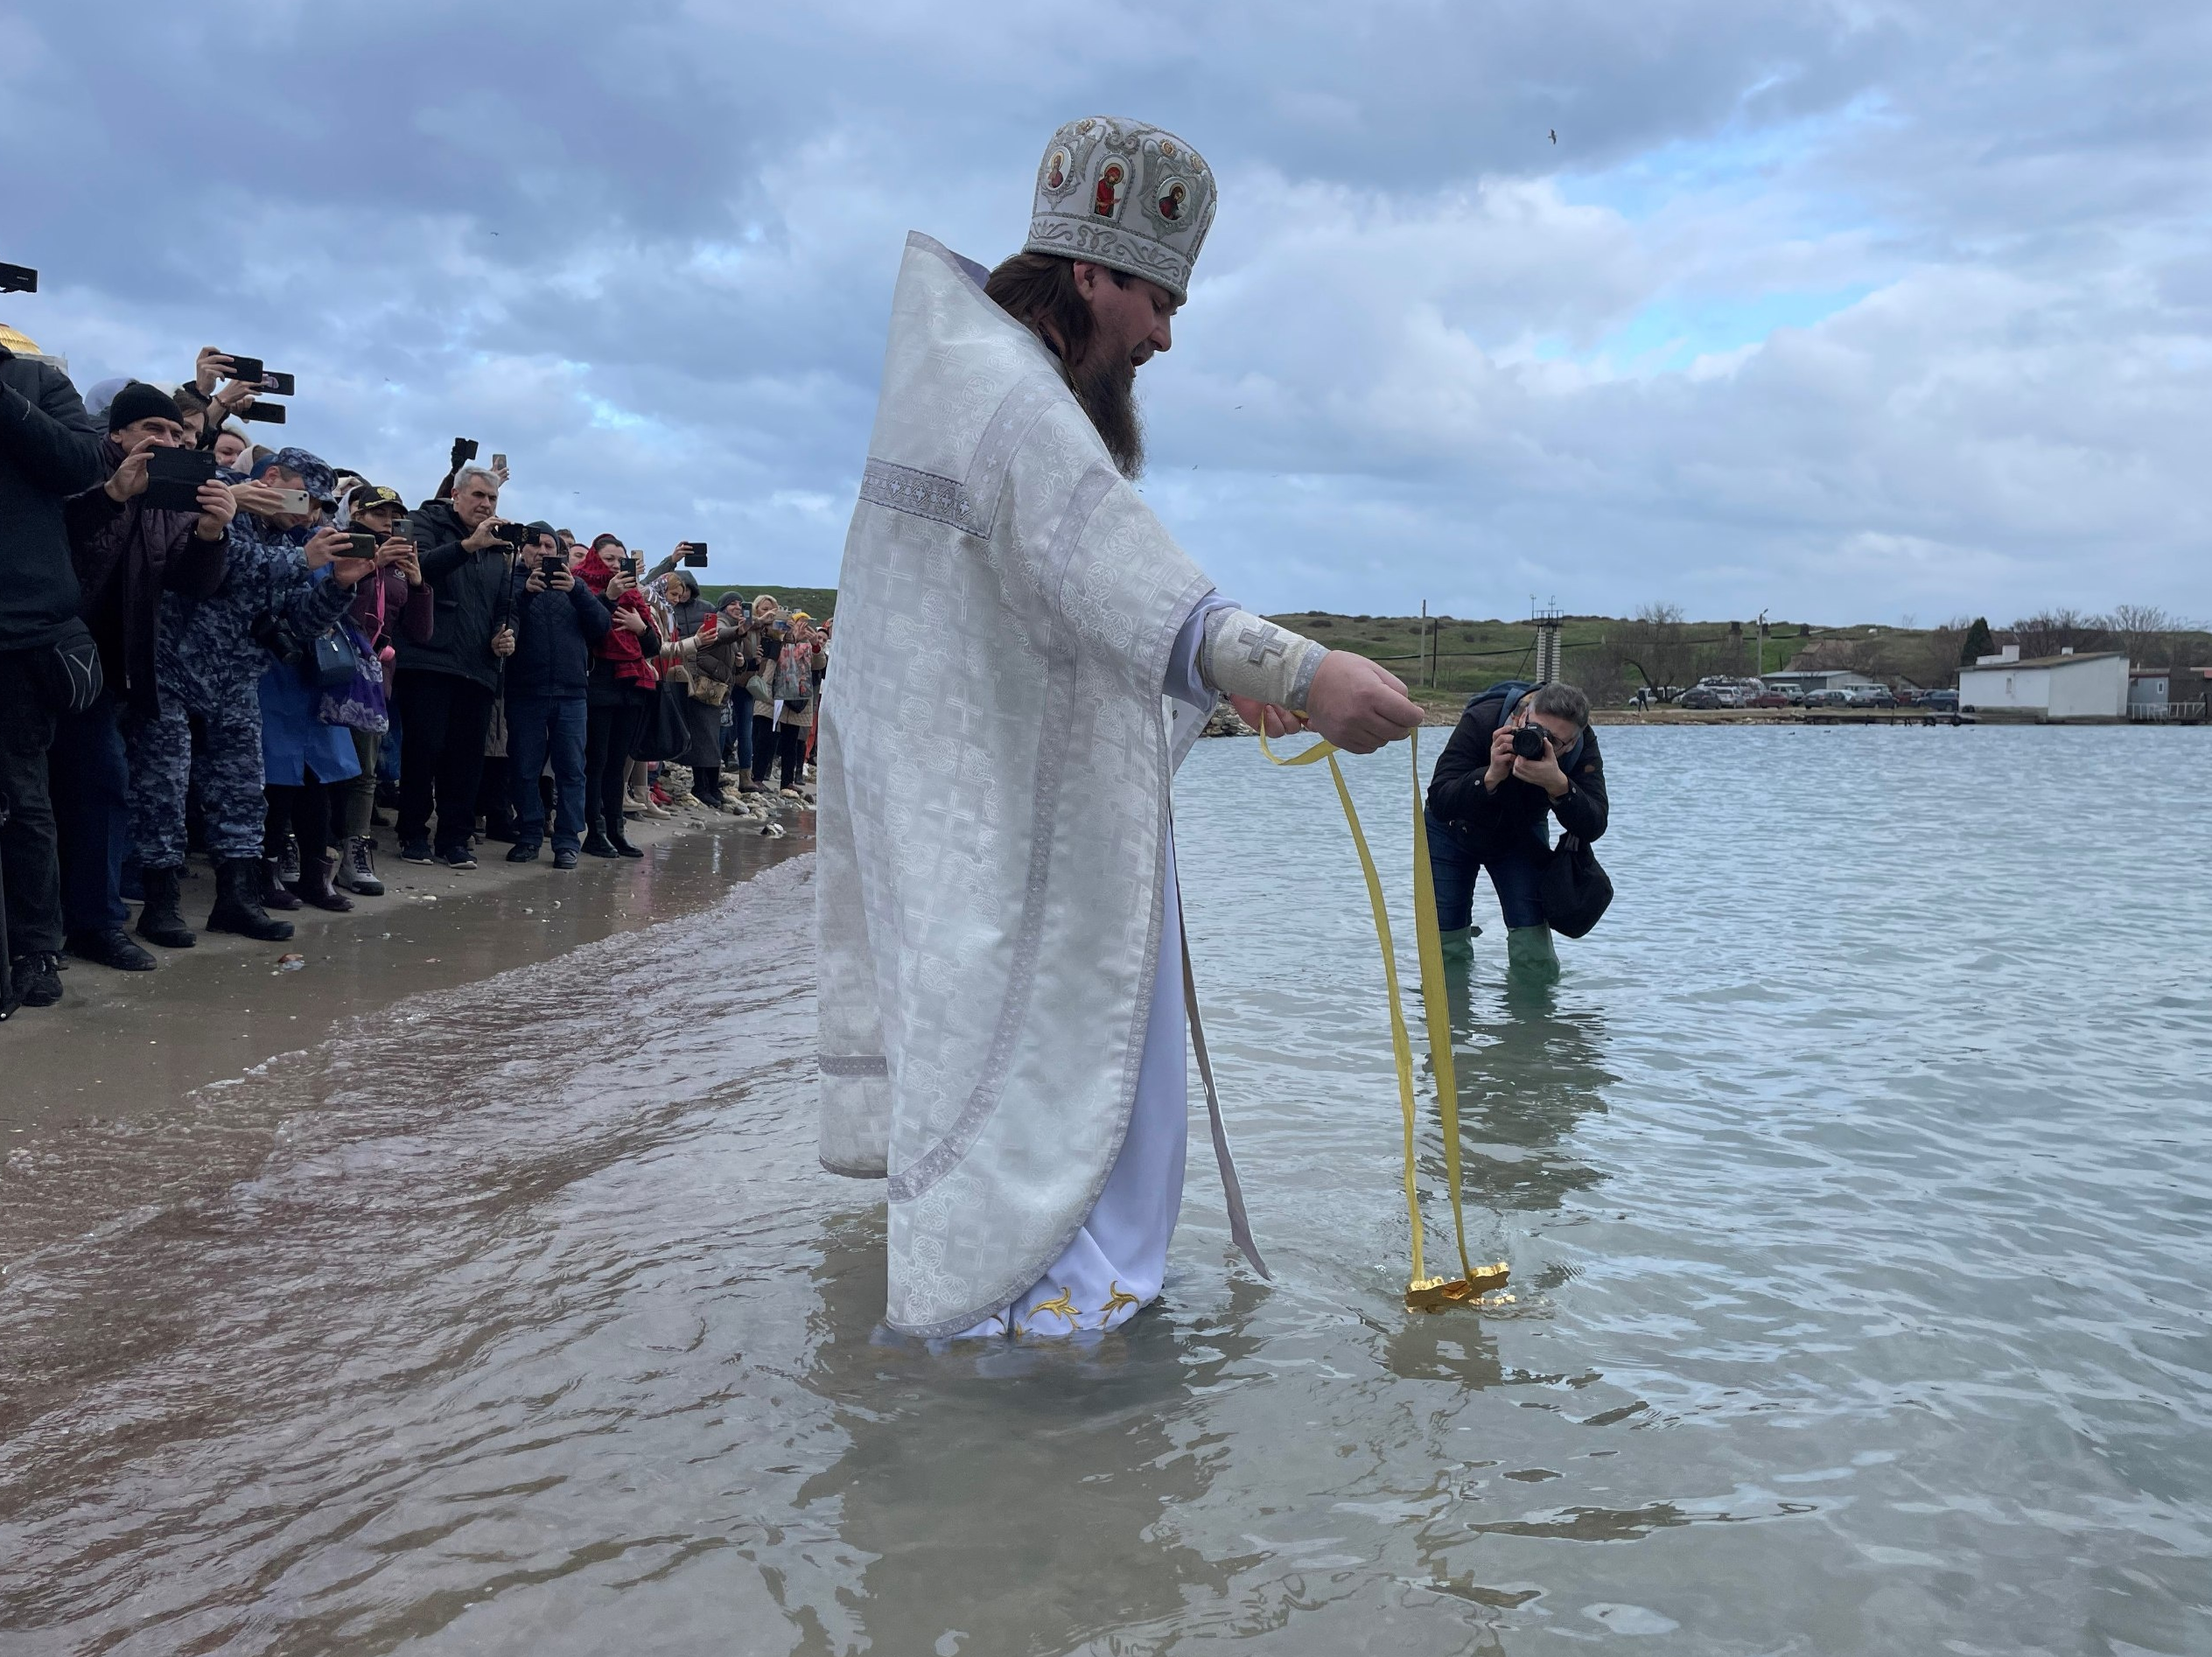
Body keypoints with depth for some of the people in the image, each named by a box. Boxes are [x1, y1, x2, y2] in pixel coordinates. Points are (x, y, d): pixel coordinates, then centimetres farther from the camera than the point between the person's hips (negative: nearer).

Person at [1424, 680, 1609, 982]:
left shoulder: (1582, 746, -26)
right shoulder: (1481, 720, -33)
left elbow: (1593, 827, -33)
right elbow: (1439, 803, -38)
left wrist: (1558, 785, -50)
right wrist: (1491, 776, -53)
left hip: (1521, 835, 2)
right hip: (1455, 831, -2)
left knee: (1537, 969, -10)